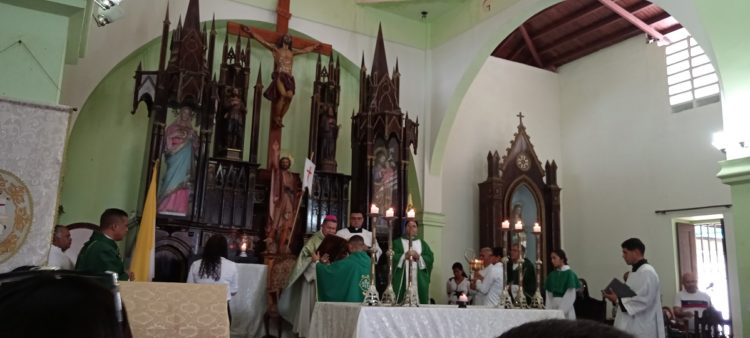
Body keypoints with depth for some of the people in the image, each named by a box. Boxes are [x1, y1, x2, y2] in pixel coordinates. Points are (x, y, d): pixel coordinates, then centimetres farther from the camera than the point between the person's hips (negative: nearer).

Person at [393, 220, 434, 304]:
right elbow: (392, 257, -3)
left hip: (419, 282, 2)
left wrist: (419, 257, -8)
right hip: (402, 281, -2)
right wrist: (404, 256, -16)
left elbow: (430, 258, 6)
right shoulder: (397, 243, 11)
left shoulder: (423, 244, 19)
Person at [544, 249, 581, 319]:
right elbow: (549, 295, 8)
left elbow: (571, 296, -10)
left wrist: (560, 311, -15)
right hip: (553, 309, 4)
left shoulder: (569, 274, -5)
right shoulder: (552, 275, 9)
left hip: (566, 312, -4)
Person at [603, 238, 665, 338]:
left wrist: (618, 300, -17)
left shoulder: (647, 272, -14)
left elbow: (644, 301, -22)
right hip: (631, 327, 9)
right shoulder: (634, 272, 16)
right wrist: (616, 298, 3)